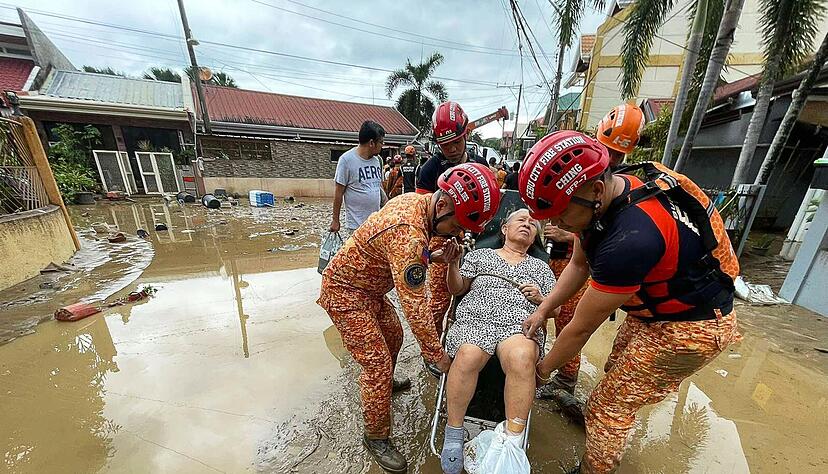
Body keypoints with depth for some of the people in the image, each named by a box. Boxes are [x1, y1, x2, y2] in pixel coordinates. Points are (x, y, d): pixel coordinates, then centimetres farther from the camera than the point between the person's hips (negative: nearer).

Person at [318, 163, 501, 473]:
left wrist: (434, 257, -14)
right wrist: (437, 356, -17)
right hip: (346, 292, -9)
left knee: (393, 337, 23)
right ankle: (376, 437, 22)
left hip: (369, 287, 9)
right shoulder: (408, 232, -36)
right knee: (378, 364, -3)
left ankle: (383, 384, 51)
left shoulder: (416, 201, -6)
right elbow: (415, 305, -31)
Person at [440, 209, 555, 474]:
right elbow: (456, 289, 13)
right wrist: (453, 263, -4)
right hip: (475, 318, 0)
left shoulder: (541, 267, 27)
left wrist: (540, 299, 3)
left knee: (521, 358, -35)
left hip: (521, 324, 1)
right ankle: (453, 433, -11)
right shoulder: (479, 255, 22)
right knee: (468, 356, -33)